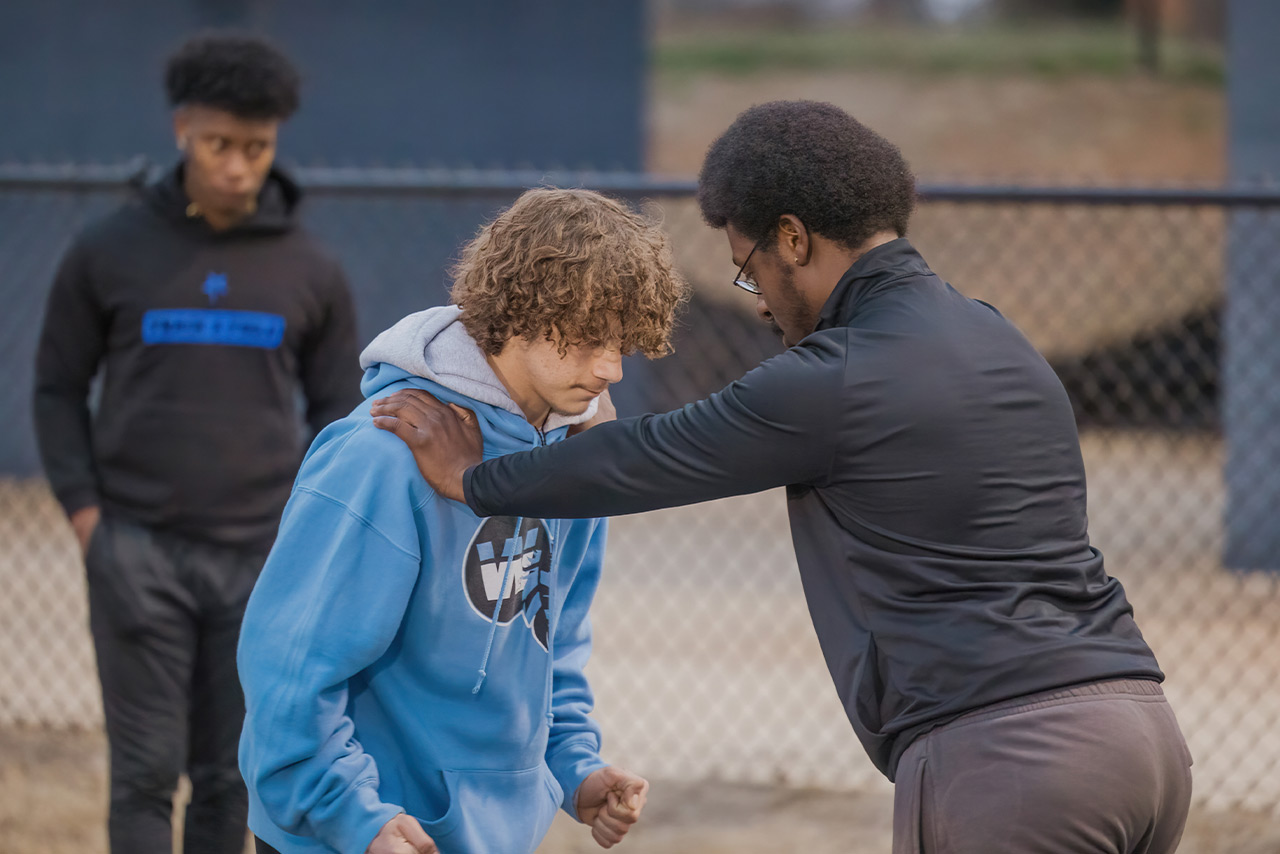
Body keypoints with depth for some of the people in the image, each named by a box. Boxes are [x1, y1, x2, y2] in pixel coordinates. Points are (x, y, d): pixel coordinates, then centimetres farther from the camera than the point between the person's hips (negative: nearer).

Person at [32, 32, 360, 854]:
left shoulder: (311, 270, 4)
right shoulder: (108, 253, -1)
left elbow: (339, 407, 11)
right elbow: (59, 388, 6)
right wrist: (84, 511, -4)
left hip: (260, 560, 2)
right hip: (137, 552, -2)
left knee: (229, 776, 6)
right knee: (147, 770, -3)